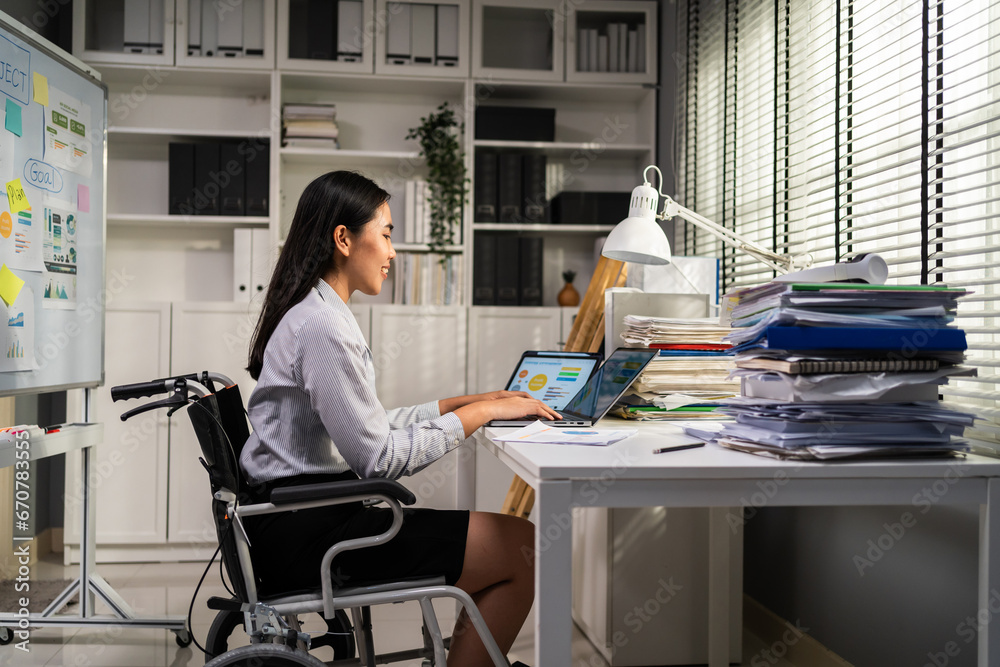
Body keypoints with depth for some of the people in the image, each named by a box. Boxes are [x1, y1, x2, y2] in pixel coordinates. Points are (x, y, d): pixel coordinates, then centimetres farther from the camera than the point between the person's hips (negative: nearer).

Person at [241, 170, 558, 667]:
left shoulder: (315, 312, 14)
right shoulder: (322, 326, -18)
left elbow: (365, 424, 15)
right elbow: (377, 457, -19)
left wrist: (466, 401, 10)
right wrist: (479, 414, -11)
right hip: (307, 534, -10)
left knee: (507, 538, 10)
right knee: (521, 548, -9)